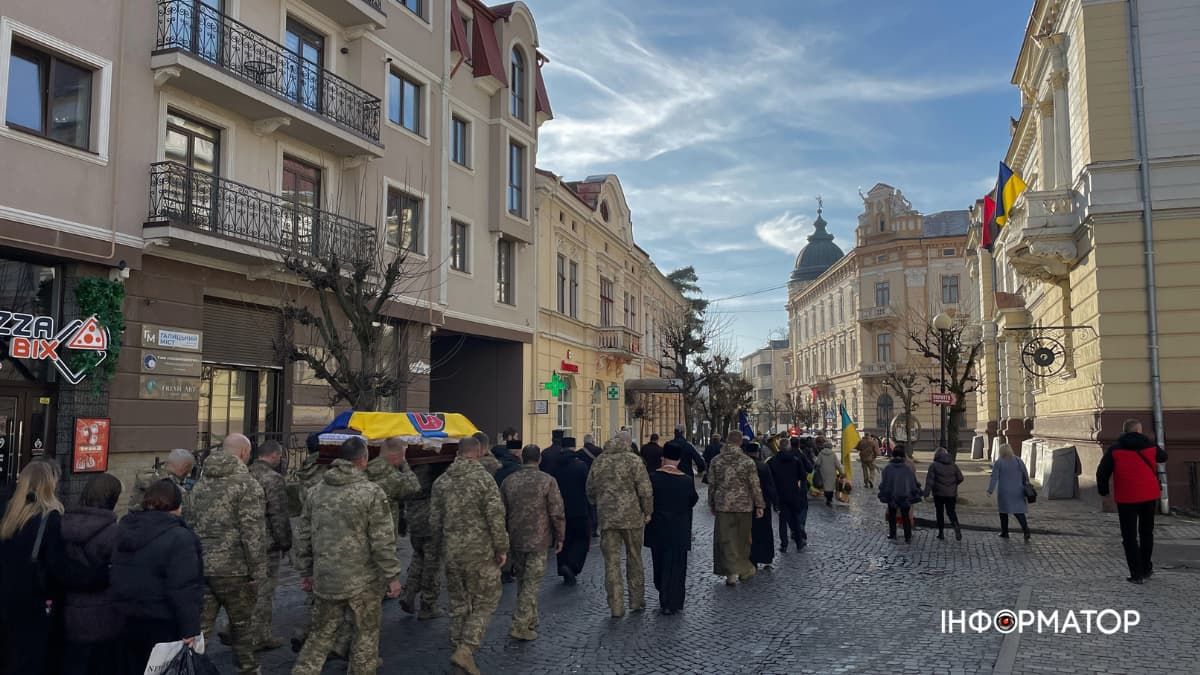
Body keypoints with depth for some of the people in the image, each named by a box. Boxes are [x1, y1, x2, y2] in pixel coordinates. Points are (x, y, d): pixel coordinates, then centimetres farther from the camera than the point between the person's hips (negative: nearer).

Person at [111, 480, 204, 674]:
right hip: (162, 627, -7)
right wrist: (190, 630, -20)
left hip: (125, 621, 7)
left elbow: (116, 577, 16)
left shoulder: (123, 529, 5)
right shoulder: (179, 538, -20)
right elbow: (184, 590, -24)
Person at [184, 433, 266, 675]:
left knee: (199, 626, 9)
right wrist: (258, 572, -11)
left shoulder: (201, 483, 10)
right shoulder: (246, 484, -12)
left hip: (200, 567, 6)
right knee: (242, 625, 11)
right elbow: (253, 534, -16)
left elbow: (188, 524, 15)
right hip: (233, 568, -5)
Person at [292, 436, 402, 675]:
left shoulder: (317, 491, 5)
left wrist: (305, 572, 20)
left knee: (321, 634, 17)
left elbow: (303, 536, 11)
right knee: (365, 636, 10)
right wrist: (392, 576, -6)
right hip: (362, 582, -5)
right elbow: (382, 541, -14)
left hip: (324, 580, 5)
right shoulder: (372, 493, -12)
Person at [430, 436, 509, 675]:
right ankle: (465, 649, -7)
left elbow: (434, 520, 9)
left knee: (458, 604, 16)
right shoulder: (484, 479, -12)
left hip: (452, 552, 5)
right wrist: (502, 548, -5)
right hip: (480, 552, -5)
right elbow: (496, 518, -14)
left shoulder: (441, 481, 4)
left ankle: (458, 649, 22)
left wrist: (439, 547, 23)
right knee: (485, 602, 5)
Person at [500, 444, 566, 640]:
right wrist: (559, 537, 2)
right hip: (538, 541, -4)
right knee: (531, 583, 0)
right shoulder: (547, 481, -8)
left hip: (515, 540, 4)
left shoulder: (509, 482, 2)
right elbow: (557, 512, -9)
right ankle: (520, 625, -6)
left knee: (522, 582, 17)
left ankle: (530, 622, 26)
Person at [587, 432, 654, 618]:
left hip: (607, 518, 2)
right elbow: (645, 490, -11)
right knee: (634, 559, 13)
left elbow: (590, 491, 13)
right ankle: (636, 601, 20)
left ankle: (616, 606, 3)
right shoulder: (633, 460, -6)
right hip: (632, 516, -2)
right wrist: (647, 512, 0)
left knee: (611, 562, 4)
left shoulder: (599, 461, 7)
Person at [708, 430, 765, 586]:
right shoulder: (748, 461, -7)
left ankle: (732, 573, 0)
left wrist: (712, 504, 15)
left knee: (726, 539, 5)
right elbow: (755, 486, -5)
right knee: (743, 539, 14)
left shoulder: (716, 461, -1)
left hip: (723, 505, 1)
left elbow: (711, 485, 4)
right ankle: (744, 570, 25)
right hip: (744, 506, -1)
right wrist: (759, 505, 3)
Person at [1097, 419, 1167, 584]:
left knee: (1130, 537, 3)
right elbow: (1163, 456, 24)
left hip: (1126, 498, -3)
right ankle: (1146, 568, 29)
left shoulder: (1115, 449, -5)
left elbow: (1102, 472, -8)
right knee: (1146, 533, 21)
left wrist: (1103, 490, 5)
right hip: (1149, 496, 3)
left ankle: (1136, 574, -1)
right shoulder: (1150, 446, 2)